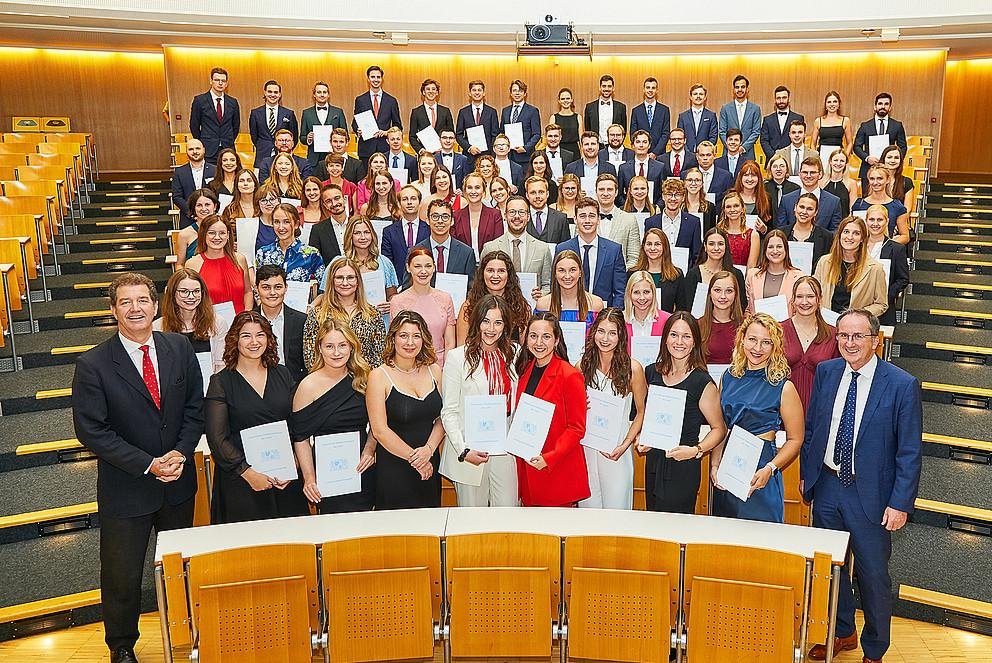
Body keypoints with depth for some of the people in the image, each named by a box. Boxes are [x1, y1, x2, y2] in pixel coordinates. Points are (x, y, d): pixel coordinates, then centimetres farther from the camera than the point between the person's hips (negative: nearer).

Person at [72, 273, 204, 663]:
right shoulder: (93, 365, -15)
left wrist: (181, 452, -14)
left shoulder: (179, 349, -4)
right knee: (122, 576, 13)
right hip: (125, 488, -3)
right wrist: (147, 464, -19)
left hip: (179, 483, 4)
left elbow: (195, 408, 1)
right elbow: (91, 431, -15)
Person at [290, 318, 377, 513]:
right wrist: (309, 478, -13)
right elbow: (300, 438, -6)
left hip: (363, 468, 4)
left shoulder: (362, 378, 3)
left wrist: (370, 449, -2)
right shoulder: (309, 386, -8)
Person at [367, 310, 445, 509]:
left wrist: (429, 449, -12)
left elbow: (442, 418, 4)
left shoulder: (433, 371, 4)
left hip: (430, 465, 4)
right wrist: (413, 457, -12)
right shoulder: (379, 376, -9)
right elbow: (380, 430, -12)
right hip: (394, 468, -4)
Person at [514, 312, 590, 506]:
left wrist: (549, 458, -19)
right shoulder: (525, 370, 8)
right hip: (527, 467, 6)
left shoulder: (570, 375, -12)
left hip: (558, 473, -6)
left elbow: (577, 428, -12)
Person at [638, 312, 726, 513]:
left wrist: (696, 450, -19)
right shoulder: (652, 373, 5)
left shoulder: (702, 382, -10)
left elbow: (719, 429, -6)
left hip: (683, 467, -5)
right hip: (653, 463, 5)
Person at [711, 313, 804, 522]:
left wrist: (769, 469, -16)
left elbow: (795, 440, -4)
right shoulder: (728, 377, 5)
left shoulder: (783, 387, -7)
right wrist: (714, 465, -2)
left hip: (759, 475, -4)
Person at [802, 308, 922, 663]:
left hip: (870, 494, -4)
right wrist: (806, 474, 9)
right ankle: (842, 633, 40)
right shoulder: (826, 372, 0)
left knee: (873, 576, 9)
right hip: (827, 487, 4)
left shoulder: (903, 385, -13)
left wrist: (900, 503, -13)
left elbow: (910, 452, -11)